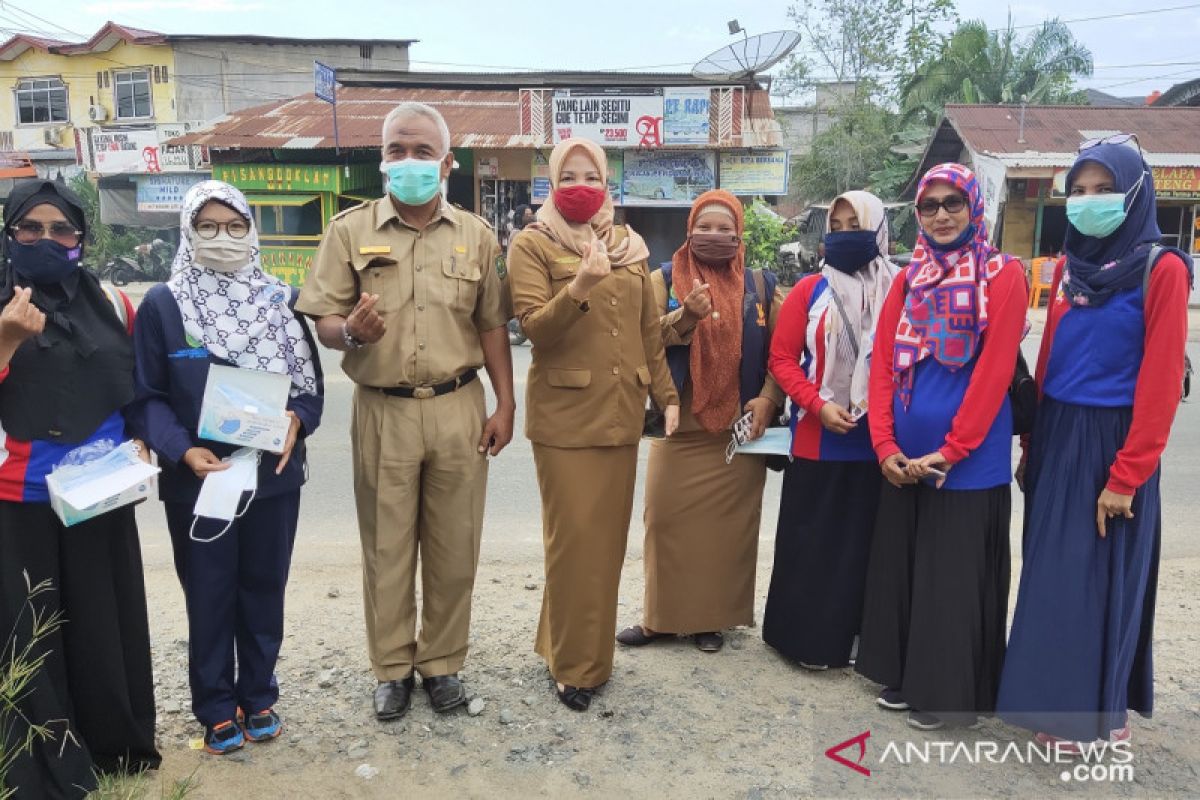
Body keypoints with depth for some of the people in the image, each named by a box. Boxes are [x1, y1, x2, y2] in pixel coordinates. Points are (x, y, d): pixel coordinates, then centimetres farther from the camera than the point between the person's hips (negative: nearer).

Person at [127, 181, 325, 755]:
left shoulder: (281, 301, 4)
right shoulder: (162, 305, -4)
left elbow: (310, 382, 6)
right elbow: (147, 397, -4)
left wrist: (297, 419, -14)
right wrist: (182, 451, -19)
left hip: (274, 476, 2)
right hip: (197, 481, -2)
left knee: (264, 590, 14)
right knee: (210, 597, 9)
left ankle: (259, 697, 32)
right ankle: (217, 710, 27)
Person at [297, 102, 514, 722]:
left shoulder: (476, 236, 7)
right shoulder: (350, 231, 2)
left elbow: (492, 327, 8)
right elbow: (323, 323, 0)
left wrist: (504, 405, 3)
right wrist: (351, 331, -23)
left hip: (458, 410, 1)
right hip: (382, 412, -1)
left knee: (454, 547, 8)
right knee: (387, 547, 8)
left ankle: (442, 661, 27)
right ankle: (392, 666, 26)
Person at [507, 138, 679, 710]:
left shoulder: (629, 245, 13)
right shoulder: (533, 244, -2)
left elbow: (649, 327, 15)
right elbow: (533, 327, -14)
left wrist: (665, 394, 12)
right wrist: (579, 288, -29)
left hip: (621, 412, 5)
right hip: (565, 414, -5)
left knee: (609, 536, 11)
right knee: (573, 539, -3)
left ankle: (591, 648, 28)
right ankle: (573, 663, 14)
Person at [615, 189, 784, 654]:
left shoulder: (761, 285, 7)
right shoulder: (665, 279, 5)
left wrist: (768, 397, -8)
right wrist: (686, 316, -25)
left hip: (739, 429, 0)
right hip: (678, 427, 0)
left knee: (727, 525, 5)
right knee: (669, 521, 3)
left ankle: (713, 617, 19)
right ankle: (662, 615, 17)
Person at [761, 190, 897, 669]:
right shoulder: (809, 291, 2)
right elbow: (782, 359, -1)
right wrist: (818, 405, -14)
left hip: (878, 442, 0)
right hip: (816, 441, 0)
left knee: (863, 541, 9)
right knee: (810, 541, 7)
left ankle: (853, 636, 24)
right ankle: (807, 638, 20)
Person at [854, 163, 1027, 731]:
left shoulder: (1003, 275, -5)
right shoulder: (909, 280, 10)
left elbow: (994, 370, -12)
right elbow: (883, 363, 5)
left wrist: (950, 450, -15)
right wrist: (885, 445, -6)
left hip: (970, 458, -5)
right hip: (904, 458, 5)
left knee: (955, 574, 4)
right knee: (900, 565, 13)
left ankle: (949, 692, 20)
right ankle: (904, 676, 30)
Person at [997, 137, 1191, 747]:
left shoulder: (1162, 269, -10)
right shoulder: (1068, 268, 10)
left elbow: (1160, 380, -14)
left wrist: (1126, 475, -17)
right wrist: (1035, 441, 9)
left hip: (1113, 445, -6)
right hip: (1058, 440, 6)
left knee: (1104, 580, 4)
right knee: (1053, 575, 12)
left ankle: (1102, 712, 21)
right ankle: (1062, 702, 27)